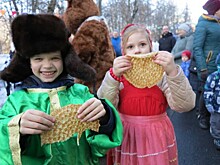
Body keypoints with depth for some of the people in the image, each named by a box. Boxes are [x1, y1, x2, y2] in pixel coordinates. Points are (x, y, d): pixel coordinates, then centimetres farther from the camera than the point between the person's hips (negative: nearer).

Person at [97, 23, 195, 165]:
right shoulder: (118, 75, -4)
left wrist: (174, 72, -32)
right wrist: (113, 76, -28)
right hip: (126, 137, 1)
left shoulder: (162, 73, -7)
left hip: (156, 137, 0)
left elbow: (184, 105, -19)